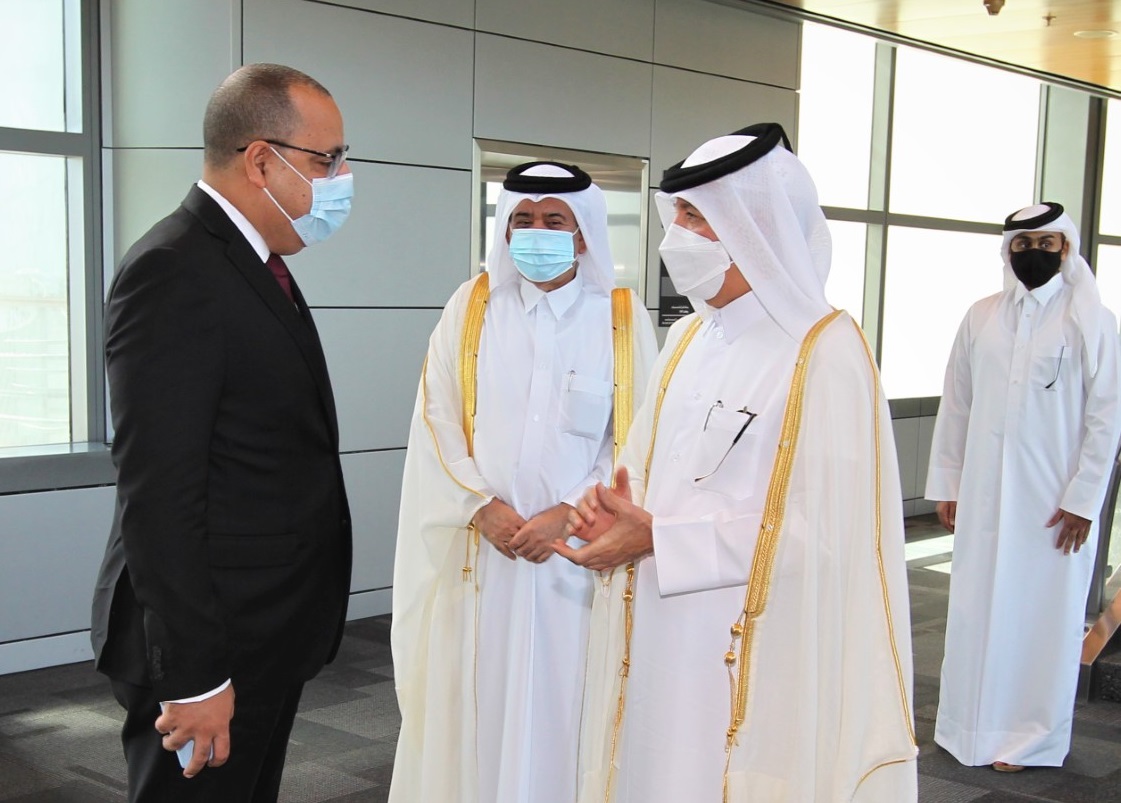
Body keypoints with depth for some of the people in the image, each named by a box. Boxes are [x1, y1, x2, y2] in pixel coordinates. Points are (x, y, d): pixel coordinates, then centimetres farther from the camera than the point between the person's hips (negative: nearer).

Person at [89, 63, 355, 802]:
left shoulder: (255, 263, 11)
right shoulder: (173, 271, -19)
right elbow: (158, 494, -23)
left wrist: (294, 628, 16)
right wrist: (192, 676, -22)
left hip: (269, 635, 9)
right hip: (213, 645, -9)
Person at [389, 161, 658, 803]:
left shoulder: (622, 318, 2)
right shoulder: (472, 306, 5)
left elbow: (636, 437, -2)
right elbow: (437, 419, 0)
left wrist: (567, 515, -12)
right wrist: (483, 507, -12)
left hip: (574, 550, -1)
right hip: (478, 547, 1)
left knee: (562, 699, 4)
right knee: (475, 699, 7)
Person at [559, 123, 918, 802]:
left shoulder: (826, 351, -14)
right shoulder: (687, 340, 10)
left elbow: (823, 529, -20)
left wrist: (659, 539, -17)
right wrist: (614, 510, -7)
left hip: (755, 653, -7)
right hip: (663, 643, 7)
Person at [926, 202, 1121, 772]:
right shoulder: (981, 318, 6)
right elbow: (956, 405, 9)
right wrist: (946, 485, 7)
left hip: (1057, 499, -3)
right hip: (984, 494, 3)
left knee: (1045, 616, 3)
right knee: (975, 609, 9)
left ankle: (1030, 736, 16)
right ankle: (969, 725, 22)